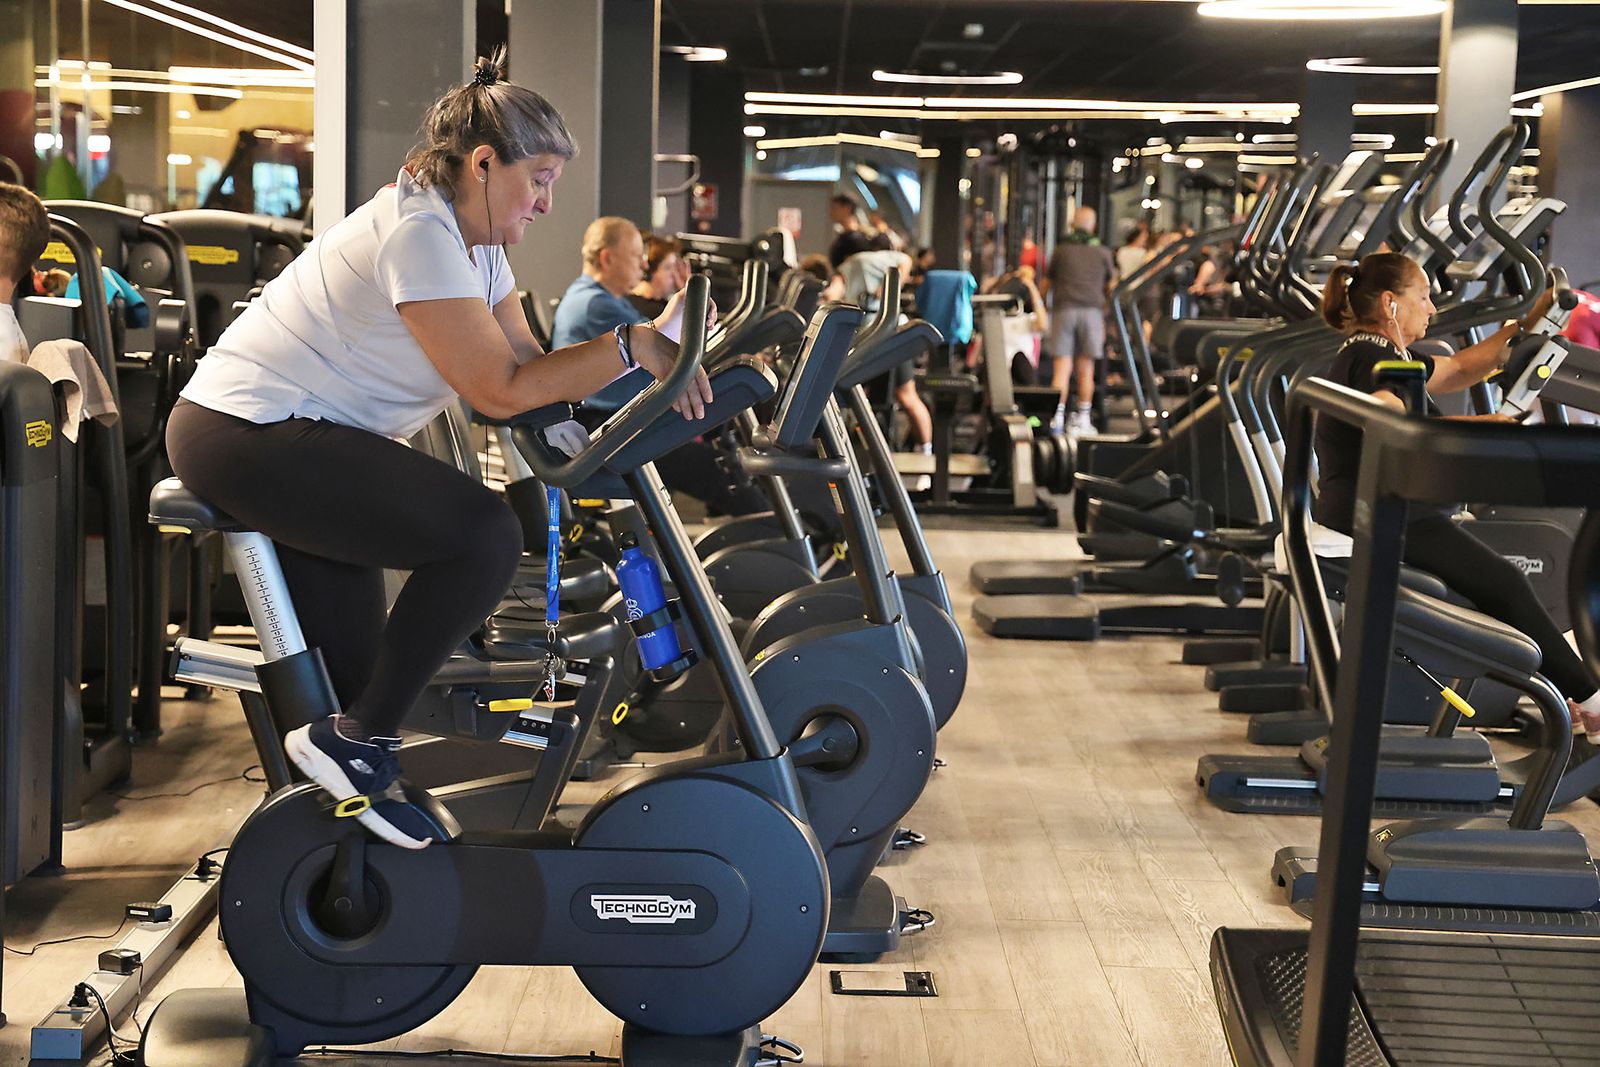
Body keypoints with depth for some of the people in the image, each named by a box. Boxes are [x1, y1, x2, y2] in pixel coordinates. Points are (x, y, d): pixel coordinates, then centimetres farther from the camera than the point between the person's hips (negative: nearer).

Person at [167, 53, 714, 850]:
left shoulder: (473, 238, 10)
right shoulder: (418, 233, -20)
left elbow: (526, 359, 4)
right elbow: (501, 393, -22)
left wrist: (653, 364, -9)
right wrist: (635, 346, -21)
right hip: (247, 434, -11)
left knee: (354, 678, 12)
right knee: (484, 535, -22)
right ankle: (360, 741, -12)